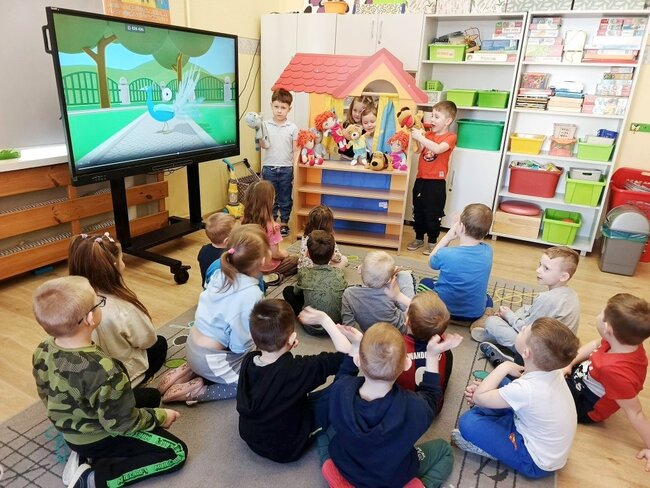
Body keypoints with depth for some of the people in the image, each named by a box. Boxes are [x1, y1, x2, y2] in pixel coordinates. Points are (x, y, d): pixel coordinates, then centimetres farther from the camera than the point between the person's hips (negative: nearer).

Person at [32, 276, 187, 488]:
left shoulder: (42, 351, -13)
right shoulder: (103, 370, -37)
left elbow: (45, 395, 5)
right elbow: (121, 423, -25)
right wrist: (160, 416, -8)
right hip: (101, 438, -8)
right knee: (177, 452, -3)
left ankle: (84, 454, 13)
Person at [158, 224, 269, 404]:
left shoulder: (220, 274, -5)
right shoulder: (251, 293, -25)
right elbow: (241, 343, -22)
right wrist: (253, 354, -1)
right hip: (210, 359, -8)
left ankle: (190, 371, 15)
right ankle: (197, 392, -1)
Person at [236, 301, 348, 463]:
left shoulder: (248, 361, -17)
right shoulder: (297, 369, -34)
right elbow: (346, 354, -26)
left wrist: (284, 348, -6)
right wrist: (324, 319, -21)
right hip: (286, 449, -6)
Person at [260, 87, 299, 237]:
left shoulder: (292, 128, 0)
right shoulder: (265, 125, 0)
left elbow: (295, 150, 2)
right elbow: (263, 145, -4)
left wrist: (296, 170, -3)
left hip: (286, 169, 0)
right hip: (269, 168, 0)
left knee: (285, 199, 10)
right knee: (270, 198, 10)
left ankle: (284, 223, 24)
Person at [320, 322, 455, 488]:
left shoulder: (340, 390, -31)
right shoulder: (413, 406, -36)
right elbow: (430, 398, -8)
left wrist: (355, 345, 0)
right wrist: (432, 356, -5)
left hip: (344, 469, 2)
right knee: (444, 450, 22)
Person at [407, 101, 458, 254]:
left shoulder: (450, 137, -8)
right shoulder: (428, 134, 11)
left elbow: (437, 149, -27)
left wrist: (420, 137, -28)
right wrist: (413, 136, -13)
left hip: (436, 183, -6)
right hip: (420, 180, 6)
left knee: (433, 215, 4)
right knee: (418, 212, 14)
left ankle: (432, 242, 19)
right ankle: (419, 238, 30)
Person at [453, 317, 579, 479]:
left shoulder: (525, 389, -37)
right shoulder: (551, 369, -15)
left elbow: (478, 397, -21)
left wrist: (505, 367, -17)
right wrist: (483, 387, -9)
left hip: (537, 462, -8)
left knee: (468, 421, -15)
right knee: (500, 385, 10)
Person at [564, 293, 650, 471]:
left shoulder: (615, 370, -44)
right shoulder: (625, 342, -20)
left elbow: (635, 413, -33)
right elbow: (594, 345, 0)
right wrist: (569, 364, -5)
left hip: (584, 406, -7)